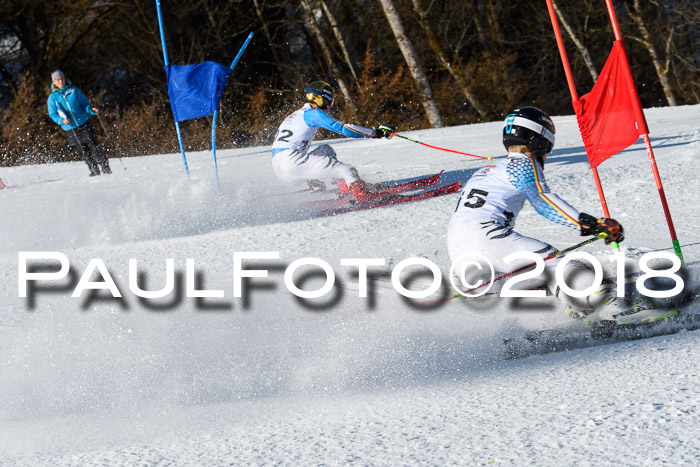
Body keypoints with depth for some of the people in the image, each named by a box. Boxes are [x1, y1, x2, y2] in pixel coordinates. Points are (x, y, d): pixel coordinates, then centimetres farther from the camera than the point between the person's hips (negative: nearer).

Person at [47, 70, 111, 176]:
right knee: (84, 150, 0)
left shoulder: (73, 91, 1)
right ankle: (94, 170, 10)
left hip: (84, 124, 0)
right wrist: (62, 120, -19)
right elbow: (53, 114, 0)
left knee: (94, 146, -6)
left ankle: (105, 168, -2)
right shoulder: (52, 98, 0)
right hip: (70, 129, 0)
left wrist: (91, 110, -11)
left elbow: (84, 103, 9)